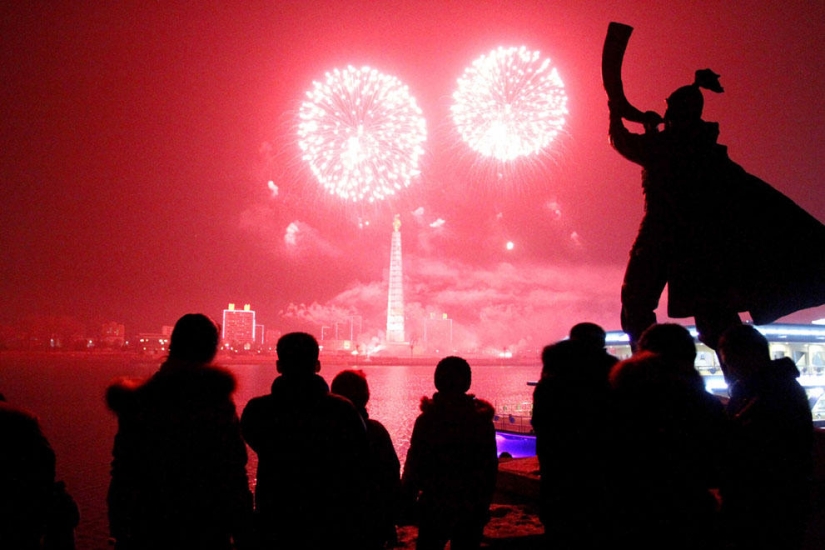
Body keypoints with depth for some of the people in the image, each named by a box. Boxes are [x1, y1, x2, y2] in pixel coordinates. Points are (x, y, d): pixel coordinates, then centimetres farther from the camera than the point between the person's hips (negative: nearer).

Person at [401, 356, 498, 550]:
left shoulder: (427, 419, -10)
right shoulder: (483, 420, -3)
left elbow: (414, 465, -9)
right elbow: (490, 468, 0)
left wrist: (407, 498, 2)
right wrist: (484, 504, 11)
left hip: (434, 506, -1)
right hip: (472, 508, 2)